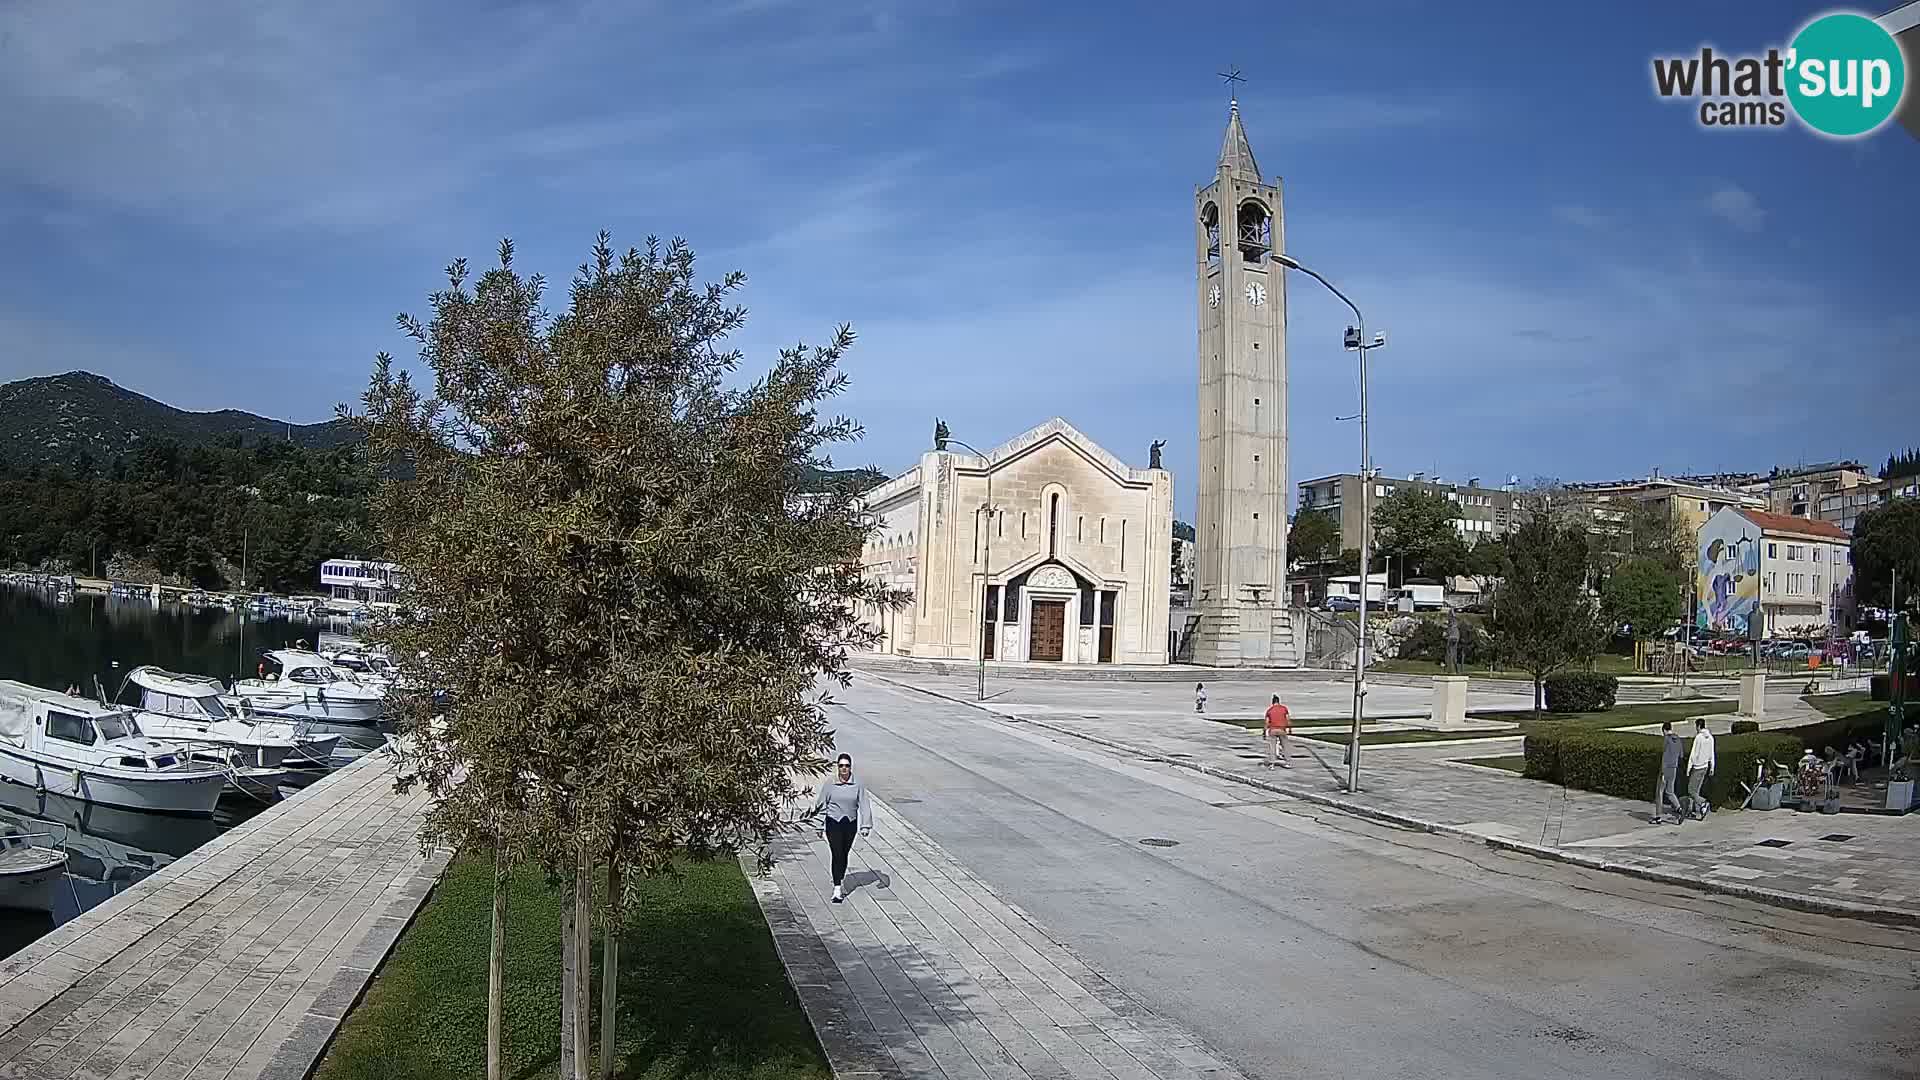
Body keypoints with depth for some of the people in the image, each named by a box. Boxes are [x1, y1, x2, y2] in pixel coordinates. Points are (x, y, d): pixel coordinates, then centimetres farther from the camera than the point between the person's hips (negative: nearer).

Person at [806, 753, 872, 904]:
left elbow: (864, 805, -4)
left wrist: (865, 825, -10)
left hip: (851, 824, 2)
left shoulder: (858, 785, -4)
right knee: (837, 855, -9)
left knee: (844, 854, 15)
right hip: (834, 823, -2)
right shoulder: (829, 785, -5)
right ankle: (837, 890, -9)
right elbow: (820, 804, 3)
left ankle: (839, 880, 36)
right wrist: (820, 826, 6)